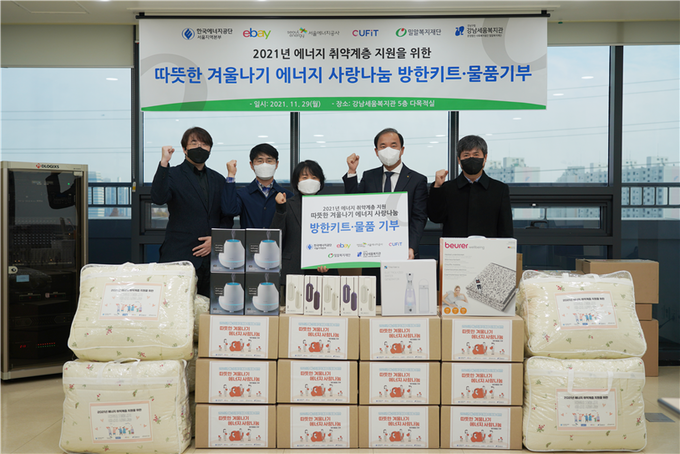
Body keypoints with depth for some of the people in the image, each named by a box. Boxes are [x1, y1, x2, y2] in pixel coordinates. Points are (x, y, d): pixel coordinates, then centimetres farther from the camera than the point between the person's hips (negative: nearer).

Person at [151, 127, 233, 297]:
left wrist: (216, 239, 0)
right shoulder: (172, 175, 3)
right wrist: (164, 163, -23)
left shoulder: (218, 179, 16)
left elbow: (227, 217, 17)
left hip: (211, 258, 4)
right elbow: (158, 198, -18)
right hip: (179, 259, -4)